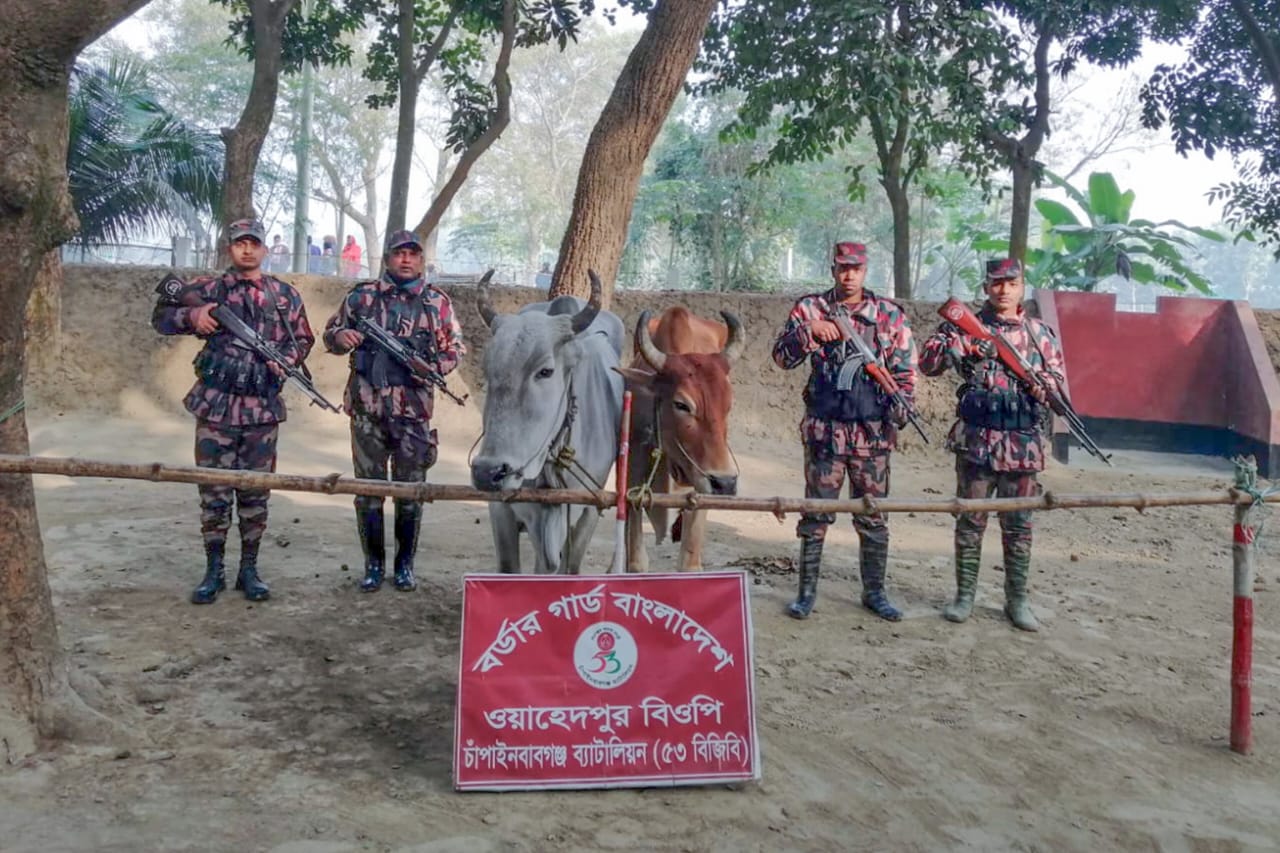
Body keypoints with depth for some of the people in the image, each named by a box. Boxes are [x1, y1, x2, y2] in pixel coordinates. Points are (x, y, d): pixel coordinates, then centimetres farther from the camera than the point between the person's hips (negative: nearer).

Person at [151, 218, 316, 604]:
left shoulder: (285, 295, 7)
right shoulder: (207, 288, 4)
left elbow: (303, 338, 13)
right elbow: (161, 317, 6)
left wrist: (285, 359, -7)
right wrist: (191, 315, -14)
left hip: (263, 409, 1)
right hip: (215, 405, -1)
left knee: (256, 492, 7)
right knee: (214, 492, 4)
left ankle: (249, 569, 18)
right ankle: (213, 571, 15)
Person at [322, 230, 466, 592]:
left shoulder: (437, 302, 6)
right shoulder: (362, 296, 6)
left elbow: (455, 349, 8)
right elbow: (330, 332, 13)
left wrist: (431, 367, -11)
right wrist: (340, 337, -11)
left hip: (414, 412, 0)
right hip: (367, 408, 0)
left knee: (411, 491, 6)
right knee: (368, 489, 6)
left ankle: (405, 563, 20)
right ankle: (374, 564, 18)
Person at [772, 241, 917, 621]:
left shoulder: (890, 314, 5)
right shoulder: (810, 309, 3)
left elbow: (905, 371, 6)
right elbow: (782, 356, -3)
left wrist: (897, 412, -6)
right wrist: (809, 331, -19)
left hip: (872, 432, 1)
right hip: (824, 430, -1)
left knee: (873, 517, 8)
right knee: (816, 514, 4)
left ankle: (874, 591, 21)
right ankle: (807, 590, 15)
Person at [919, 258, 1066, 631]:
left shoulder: (1040, 333, 8)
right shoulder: (967, 326, 3)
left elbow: (1059, 382, 8)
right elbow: (928, 364, -5)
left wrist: (1037, 380, -13)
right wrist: (953, 336, -22)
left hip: (1023, 444, 1)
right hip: (976, 441, -1)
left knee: (1018, 526, 8)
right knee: (970, 522, 6)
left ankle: (1017, 600, 19)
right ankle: (964, 595, 17)